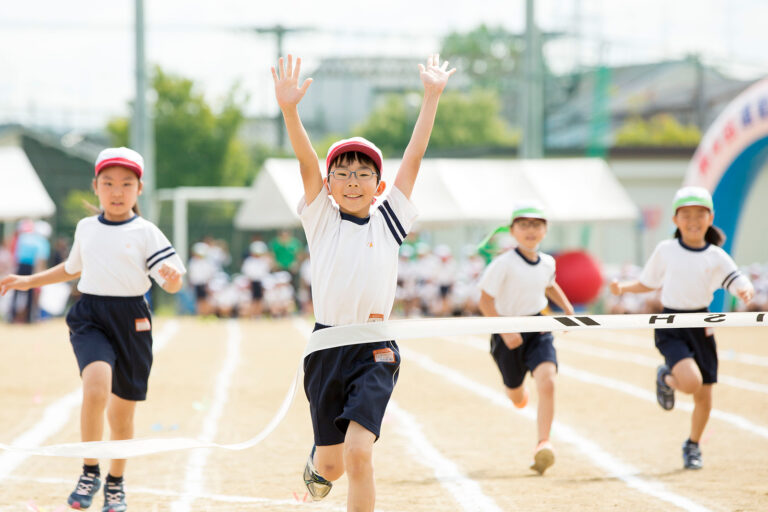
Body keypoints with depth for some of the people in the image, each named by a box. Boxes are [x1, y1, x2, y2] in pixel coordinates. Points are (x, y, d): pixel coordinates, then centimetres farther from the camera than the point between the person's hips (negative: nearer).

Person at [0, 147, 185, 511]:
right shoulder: (85, 228, 8)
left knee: (122, 410, 10)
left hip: (131, 321, -1)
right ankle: (90, 473, -11)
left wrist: (173, 276, -31)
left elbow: (172, 285, -8)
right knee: (96, 388, -26)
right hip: (90, 317, 1)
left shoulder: (146, 233, -3)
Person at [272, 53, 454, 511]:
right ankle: (317, 462, 49)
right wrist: (289, 109, -22)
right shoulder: (322, 220, 4)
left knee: (359, 454, -18)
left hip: (375, 352, -1)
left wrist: (432, 96, -4)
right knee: (332, 465, 12)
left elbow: (414, 157, 1)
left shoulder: (388, 223, 5)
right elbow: (307, 160, -9)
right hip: (327, 348, 1)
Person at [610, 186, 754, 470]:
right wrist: (623, 287, -4)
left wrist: (746, 292, -31)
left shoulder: (716, 257, -1)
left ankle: (692, 446, 32)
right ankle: (666, 379, 12)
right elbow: (648, 283, 13)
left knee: (704, 395, 7)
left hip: (701, 326, 2)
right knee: (691, 381, -25)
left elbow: (742, 284, -8)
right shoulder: (665, 251, 0)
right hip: (670, 327, -2)